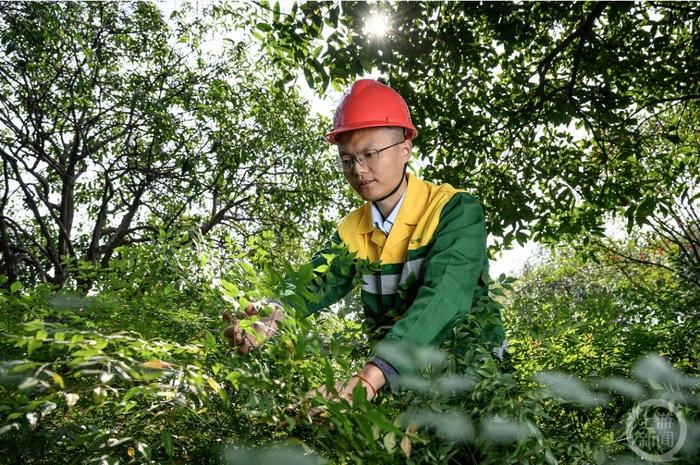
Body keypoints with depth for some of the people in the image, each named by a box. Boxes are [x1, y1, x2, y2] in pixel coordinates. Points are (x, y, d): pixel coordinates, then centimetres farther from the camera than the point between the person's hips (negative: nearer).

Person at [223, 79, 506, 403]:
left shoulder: (455, 210, -13)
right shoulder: (351, 229, 4)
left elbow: (443, 295, -28)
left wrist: (371, 377, -41)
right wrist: (271, 319, -34)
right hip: (385, 359, 4)